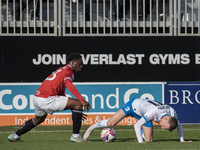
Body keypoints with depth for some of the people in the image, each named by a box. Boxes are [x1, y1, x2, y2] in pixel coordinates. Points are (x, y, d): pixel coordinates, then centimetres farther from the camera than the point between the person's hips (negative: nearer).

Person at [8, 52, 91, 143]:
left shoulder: (61, 70, 25)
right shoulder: (68, 70, -5)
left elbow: (61, 95, 30)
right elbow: (69, 85, -28)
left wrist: (76, 112, 28)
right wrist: (82, 100, -33)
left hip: (37, 97, 10)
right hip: (46, 99, -10)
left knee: (39, 119, 38)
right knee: (78, 104, -9)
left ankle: (14, 136, 49)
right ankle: (75, 136, -11)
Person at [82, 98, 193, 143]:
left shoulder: (173, 113, -25)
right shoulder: (153, 112, -43)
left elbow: (179, 126, -1)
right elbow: (137, 125, -38)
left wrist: (182, 140, -1)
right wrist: (140, 142, -38)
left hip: (143, 114, 6)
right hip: (134, 105, -5)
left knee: (149, 140, -7)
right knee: (111, 123, -12)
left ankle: (142, 134, 30)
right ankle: (92, 127, 16)